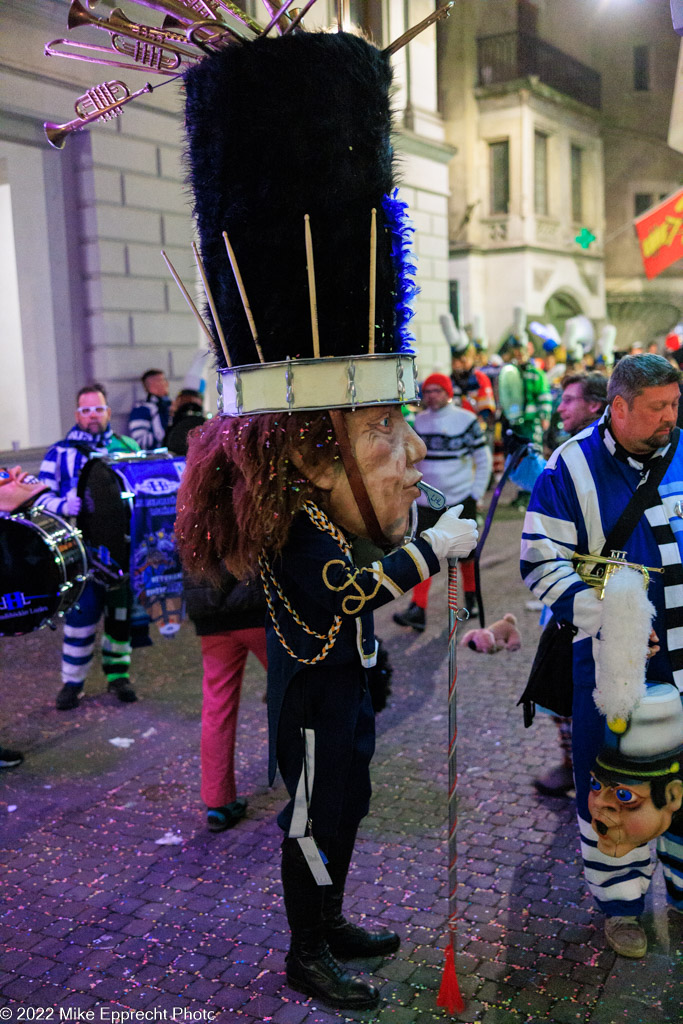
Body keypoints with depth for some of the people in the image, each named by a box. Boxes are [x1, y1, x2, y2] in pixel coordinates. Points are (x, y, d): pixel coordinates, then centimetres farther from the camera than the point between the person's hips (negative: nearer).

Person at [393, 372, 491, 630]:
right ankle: (418, 610, -9)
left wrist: (476, 493, -4)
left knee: (465, 552, 9)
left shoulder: (466, 420, -5)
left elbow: (483, 459, 0)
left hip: (461, 499, -2)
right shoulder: (419, 421, 5)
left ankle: (470, 595, 33)